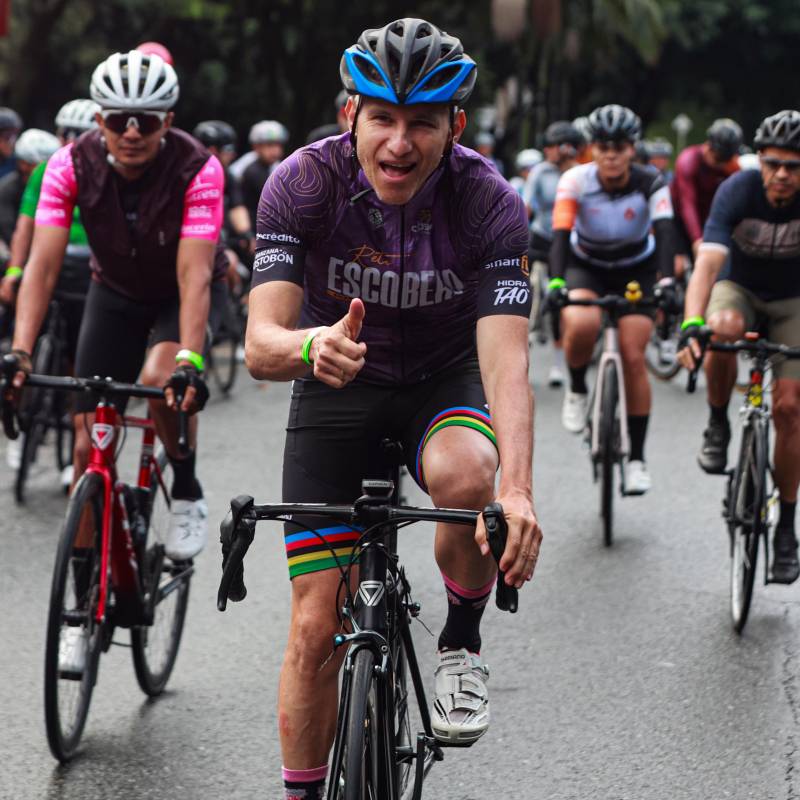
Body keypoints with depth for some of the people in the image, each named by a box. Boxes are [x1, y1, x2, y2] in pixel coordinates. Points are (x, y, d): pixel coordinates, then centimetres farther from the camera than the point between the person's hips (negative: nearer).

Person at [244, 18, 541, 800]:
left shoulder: (490, 202, -24)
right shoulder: (303, 183, -23)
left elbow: (505, 359, -32)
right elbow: (261, 345, -29)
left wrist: (516, 490, -49)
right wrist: (313, 345, -54)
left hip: (445, 380, 0)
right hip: (337, 386, 1)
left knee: (467, 475, -36)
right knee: (317, 626, -6)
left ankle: (461, 641, -8)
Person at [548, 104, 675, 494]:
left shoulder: (651, 184, -23)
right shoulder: (576, 181, -23)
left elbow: (664, 234, -35)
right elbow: (560, 236, -31)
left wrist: (666, 282, -52)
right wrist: (556, 283, -47)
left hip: (637, 269, 0)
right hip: (586, 267, 0)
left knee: (633, 357, -12)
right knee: (581, 324, -33)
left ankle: (637, 457, -1)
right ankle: (577, 389, -1)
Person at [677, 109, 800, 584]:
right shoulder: (738, 191, -28)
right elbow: (708, 262, -37)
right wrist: (691, 325, -52)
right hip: (739, 287, -1)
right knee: (722, 328, -37)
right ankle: (718, 426, -10)